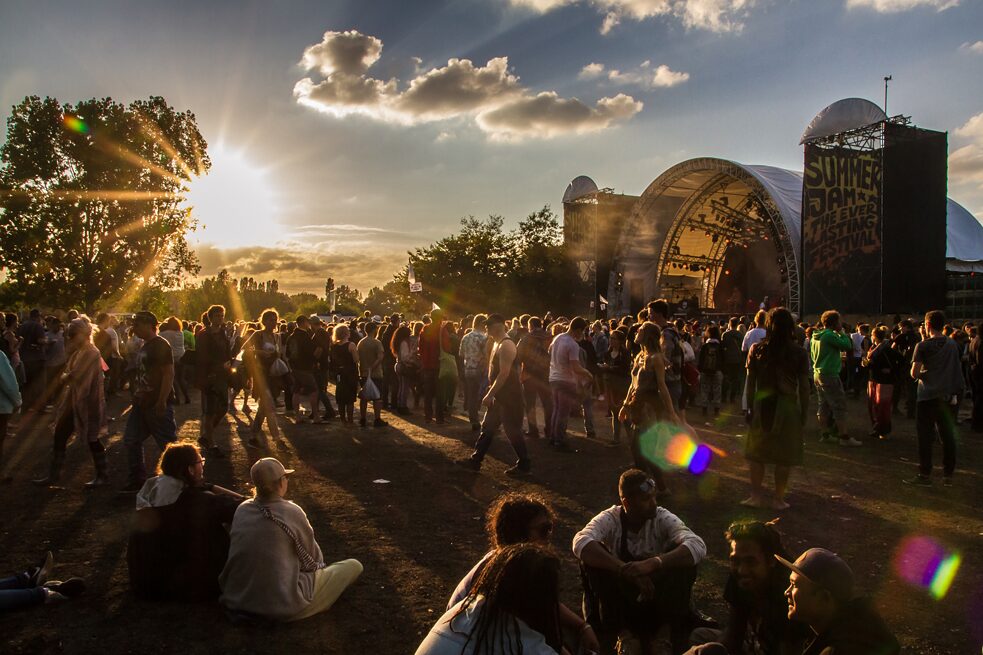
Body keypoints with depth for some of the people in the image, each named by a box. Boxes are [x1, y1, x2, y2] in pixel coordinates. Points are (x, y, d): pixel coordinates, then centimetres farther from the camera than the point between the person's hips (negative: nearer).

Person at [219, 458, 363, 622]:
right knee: (354, 566, 1)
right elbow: (312, 557, -4)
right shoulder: (291, 513, -17)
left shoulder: (242, 510, -2)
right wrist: (320, 564, 20)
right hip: (282, 606, -7)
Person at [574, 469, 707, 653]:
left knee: (683, 562, -26)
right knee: (592, 557, -26)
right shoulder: (610, 519, -15)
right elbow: (581, 543, -35)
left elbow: (698, 546, -30)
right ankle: (622, 631, -14)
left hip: (657, 598, 0)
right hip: (619, 601, 0)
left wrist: (653, 563, -46)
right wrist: (625, 569, -47)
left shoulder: (663, 518, -13)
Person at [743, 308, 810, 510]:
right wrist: (804, 413, 4)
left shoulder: (757, 350, -4)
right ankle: (778, 498, 15)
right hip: (788, 407, -1)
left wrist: (750, 407, 8)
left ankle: (757, 495, 14)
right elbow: (803, 387, -5)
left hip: (762, 406, 1)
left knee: (757, 452, 13)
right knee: (784, 456, 8)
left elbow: (751, 382, -1)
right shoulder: (799, 353, -7)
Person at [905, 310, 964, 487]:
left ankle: (925, 474, 1)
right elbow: (956, 368, 13)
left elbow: (914, 373, -12)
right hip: (947, 395, 5)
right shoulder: (953, 344, 6)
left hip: (928, 395, -5)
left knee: (925, 436, 0)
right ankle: (948, 475, 14)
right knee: (947, 436, 9)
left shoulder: (923, 346, -10)